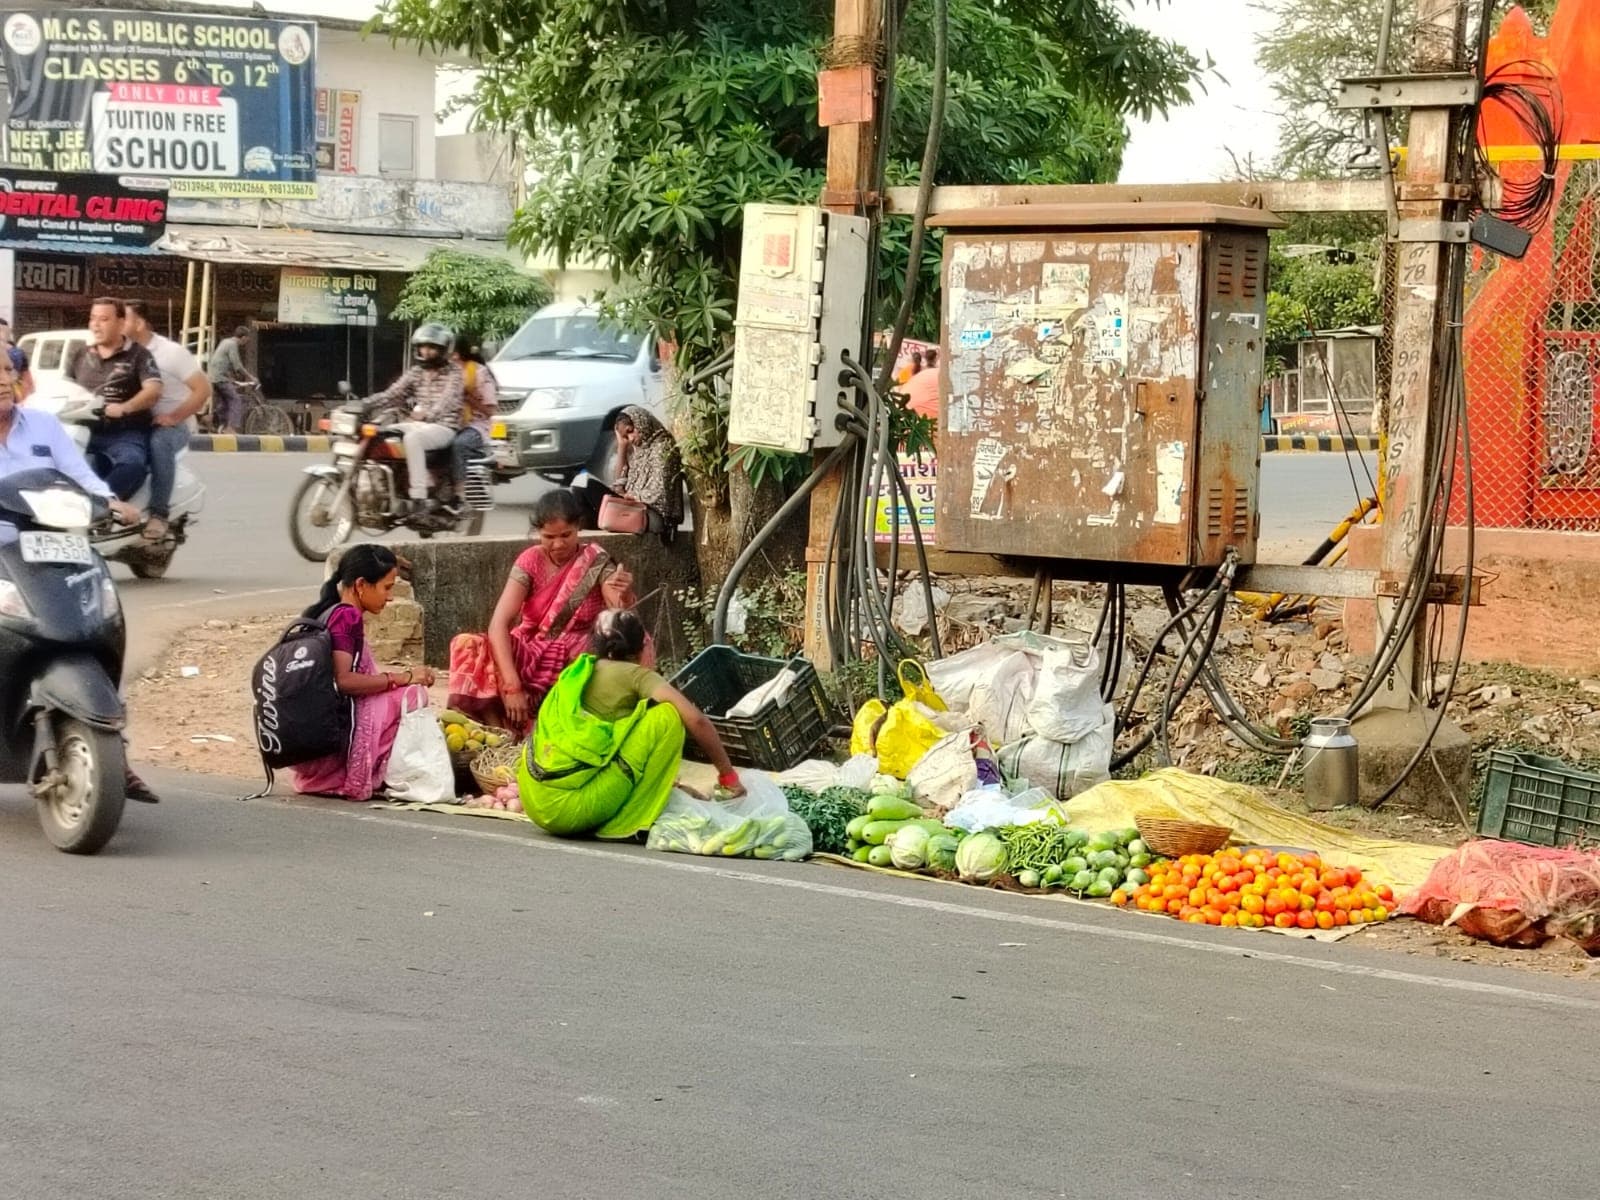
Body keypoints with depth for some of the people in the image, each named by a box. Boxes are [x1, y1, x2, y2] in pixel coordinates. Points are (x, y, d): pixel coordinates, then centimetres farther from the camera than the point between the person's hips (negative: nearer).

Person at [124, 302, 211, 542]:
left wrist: (173, 417, -19)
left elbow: (203, 389, -11)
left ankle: (159, 513, -35)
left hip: (172, 424, -6)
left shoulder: (171, 352, -8)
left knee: (159, 441, -39)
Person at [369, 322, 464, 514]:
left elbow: (448, 399, -22)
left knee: (412, 438, -37)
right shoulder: (416, 372, 16)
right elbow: (393, 393, 7)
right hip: (417, 425, 7)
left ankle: (419, 498, -40)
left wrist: (428, 414, -41)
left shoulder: (454, 373, -4)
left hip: (443, 428, -7)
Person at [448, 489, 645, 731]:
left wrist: (626, 598, -41)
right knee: (467, 646, -28)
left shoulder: (596, 563, -6)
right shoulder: (530, 561, -8)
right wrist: (512, 686, -32)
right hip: (530, 656, 0)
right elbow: (499, 623, -19)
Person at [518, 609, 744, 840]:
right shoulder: (637, 675, 5)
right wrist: (728, 776, 5)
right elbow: (696, 721, -8)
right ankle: (628, 821, 0)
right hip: (576, 807, -7)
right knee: (667, 717, 1)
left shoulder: (576, 673, 23)